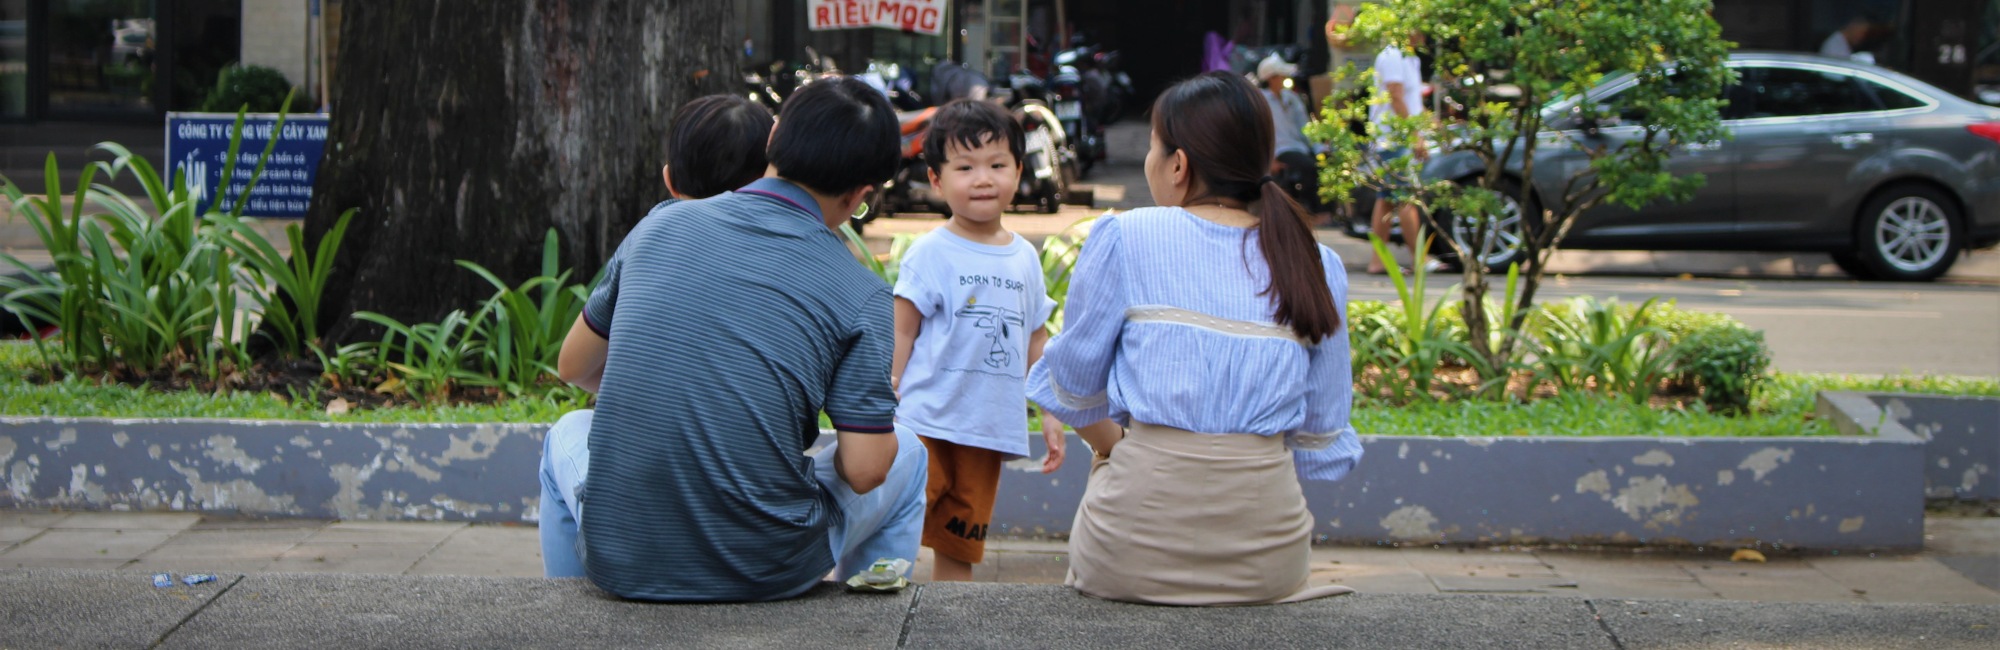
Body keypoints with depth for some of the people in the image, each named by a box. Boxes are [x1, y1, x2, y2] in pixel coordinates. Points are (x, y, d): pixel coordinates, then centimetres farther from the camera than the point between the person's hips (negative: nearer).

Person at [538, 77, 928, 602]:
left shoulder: (660, 226, 2)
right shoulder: (861, 295, -7)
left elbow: (574, 368, 14)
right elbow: (863, 470, -10)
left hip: (618, 559, 2)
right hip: (766, 572, -2)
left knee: (567, 435, 36)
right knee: (906, 456, 25)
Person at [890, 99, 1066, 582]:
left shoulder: (1024, 257, 11)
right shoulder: (930, 254, -5)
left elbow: (1036, 341, 18)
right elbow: (901, 334, -5)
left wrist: (1050, 414, 16)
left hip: (992, 428, 5)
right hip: (927, 424, -5)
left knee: (960, 551, 11)